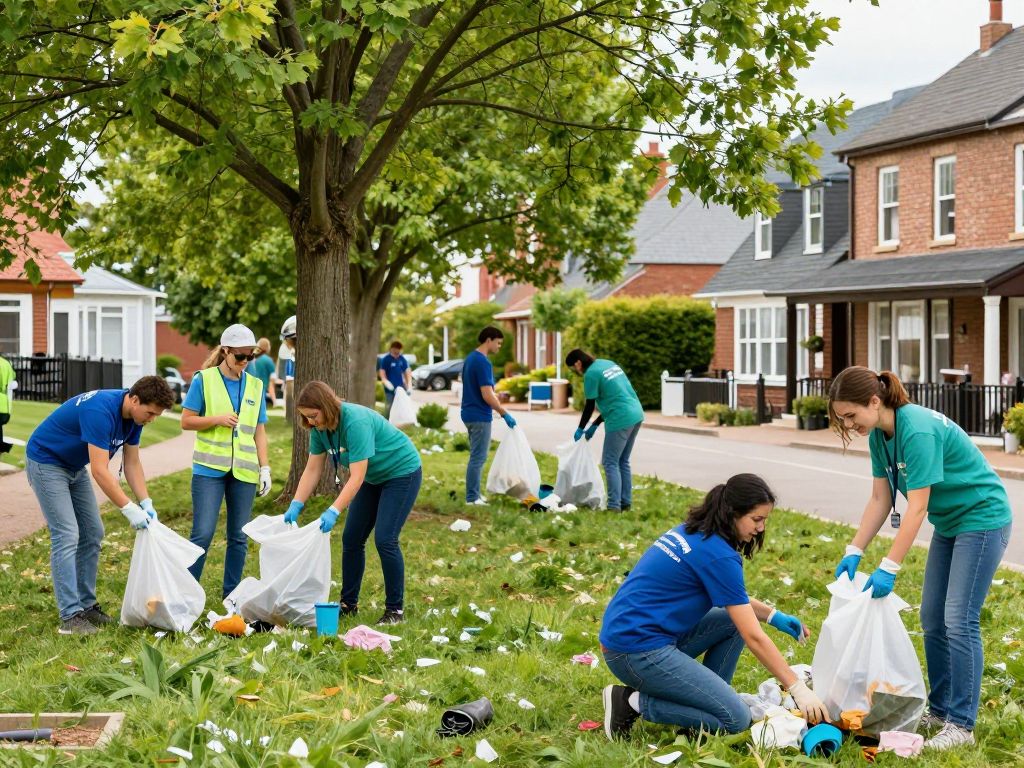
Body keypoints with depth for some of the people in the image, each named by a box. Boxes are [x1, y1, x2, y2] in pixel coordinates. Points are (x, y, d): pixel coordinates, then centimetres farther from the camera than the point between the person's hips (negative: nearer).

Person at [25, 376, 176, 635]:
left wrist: (146, 503, -8)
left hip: (74, 466, 9)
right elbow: (99, 471, -35)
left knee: (92, 534, 6)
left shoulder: (134, 415, -7)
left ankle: (86, 604, 13)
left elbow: (132, 463, 2)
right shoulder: (101, 411, -34)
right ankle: (70, 616, -14)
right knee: (67, 536, -15)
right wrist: (129, 509, -32)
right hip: (46, 462, -9)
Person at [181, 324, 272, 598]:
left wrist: (265, 468, 8)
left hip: (243, 471, 4)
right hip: (210, 468, -4)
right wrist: (217, 419, -15)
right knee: (203, 534, -9)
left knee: (239, 537, 7)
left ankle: (231, 594, 18)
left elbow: (259, 432, 14)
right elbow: (186, 421, 0)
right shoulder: (204, 380, 0)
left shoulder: (255, 386, 11)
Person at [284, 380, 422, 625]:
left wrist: (334, 512, -42)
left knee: (385, 540, -15)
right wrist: (296, 505, -14)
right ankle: (348, 604, 14)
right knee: (352, 539, 4)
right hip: (373, 477, 8)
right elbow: (312, 469, -4)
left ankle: (395, 609, -6)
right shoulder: (320, 428, -9)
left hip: (402, 472, -8)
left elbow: (357, 477, -36)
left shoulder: (356, 422, -33)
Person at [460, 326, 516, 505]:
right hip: (480, 416, -10)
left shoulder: (470, 358, 11)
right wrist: (505, 414, -13)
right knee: (478, 458, -4)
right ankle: (472, 498, -1)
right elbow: (487, 395, -22)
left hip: (470, 414, 10)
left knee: (476, 456, 16)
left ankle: (474, 494, 20)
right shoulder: (483, 362, -19)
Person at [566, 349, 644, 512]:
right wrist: (595, 425, 22)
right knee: (623, 461, 17)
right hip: (636, 415, 9)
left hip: (620, 420, -9)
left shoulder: (591, 374, -8)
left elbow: (589, 406, -5)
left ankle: (614, 506, -6)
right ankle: (626, 503, 18)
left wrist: (581, 429, 10)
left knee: (610, 463, -2)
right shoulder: (608, 363, 18)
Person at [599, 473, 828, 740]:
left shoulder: (692, 531, 11)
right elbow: (754, 637, -16)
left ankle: (707, 697, 11)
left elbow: (731, 596, 29)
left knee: (735, 621, 14)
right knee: (736, 719, -11)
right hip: (637, 652, -10)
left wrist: (773, 615, 15)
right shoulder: (718, 555, -16)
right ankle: (635, 702, -8)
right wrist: (798, 688, -11)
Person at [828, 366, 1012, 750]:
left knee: (959, 621, -11)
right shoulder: (879, 435, -3)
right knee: (932, 619, 9)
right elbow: (880, 500, 2)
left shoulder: (917, 430, -29)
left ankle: (961, 724, -5)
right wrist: (853, 552, -5)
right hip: (948, 523, 9)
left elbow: (916, 508, -29)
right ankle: (940, 710, 19)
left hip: (982, 519, -9)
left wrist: (888, 569, -28)